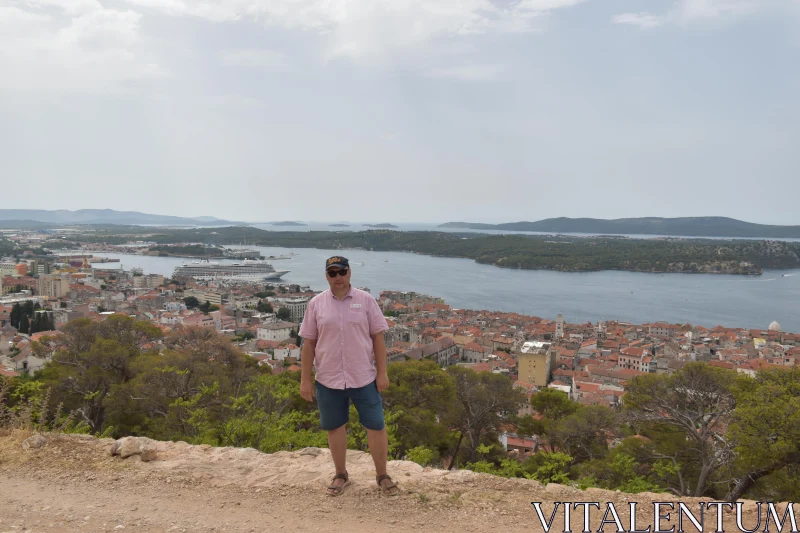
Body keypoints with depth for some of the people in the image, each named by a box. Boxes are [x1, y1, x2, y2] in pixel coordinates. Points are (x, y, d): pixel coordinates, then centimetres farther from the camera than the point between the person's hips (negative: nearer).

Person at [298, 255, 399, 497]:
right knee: (335, 427, 14)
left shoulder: (365, 300, -3)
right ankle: (341, 474, 33)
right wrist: (305, 379, 0)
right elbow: (308, 343, 1)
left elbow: (378, 337, -1)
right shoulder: (316, 304, -1)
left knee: (376, 426, 5)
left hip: (364, 378, -1)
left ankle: (382, 475, 24)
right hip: (328, 380, 1)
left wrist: (382, 372, -5)